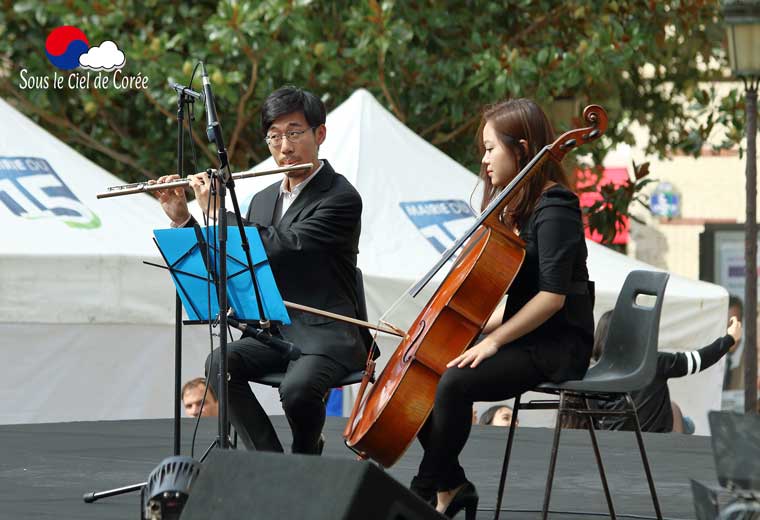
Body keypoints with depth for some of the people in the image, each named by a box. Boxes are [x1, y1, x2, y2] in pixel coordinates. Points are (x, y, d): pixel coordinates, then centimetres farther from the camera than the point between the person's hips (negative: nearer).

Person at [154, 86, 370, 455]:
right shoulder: (264, 201, 16)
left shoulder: (341, 199, -8)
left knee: (298, 388, -35)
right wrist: (182, 220, 5)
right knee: (220, 364, -25)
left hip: (326, 336, -6)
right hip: (273, 333, 6)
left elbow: (281, 247, -21)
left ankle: (306, 457, -1)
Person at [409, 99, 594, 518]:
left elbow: (551, 295, -21)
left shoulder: (554, 208, -13)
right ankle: (453, 485, -2)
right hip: (524, 340, 10)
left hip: (554, 348, -10)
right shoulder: (518, 208, 16)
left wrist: (494, 341, -21)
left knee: (454, 383, -30)